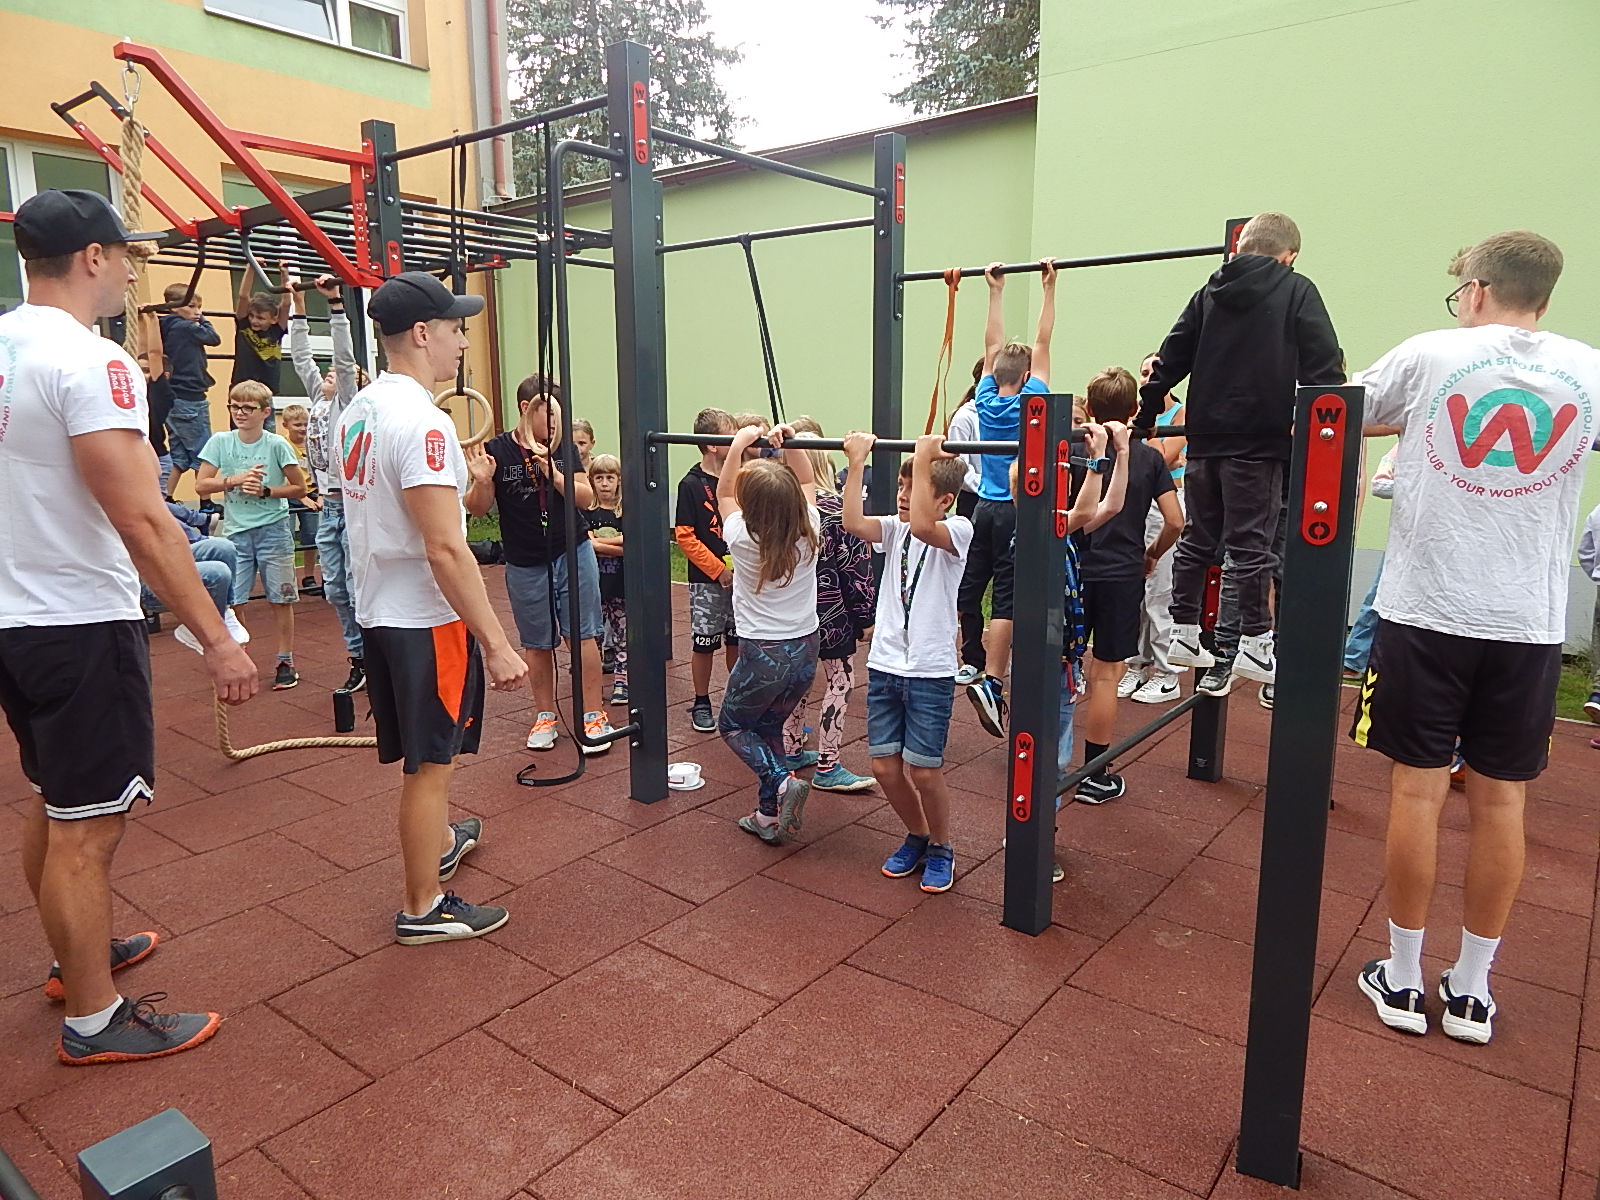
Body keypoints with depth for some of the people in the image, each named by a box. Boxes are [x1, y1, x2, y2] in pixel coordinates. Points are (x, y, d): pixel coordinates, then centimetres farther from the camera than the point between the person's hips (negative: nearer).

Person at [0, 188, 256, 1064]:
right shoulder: (88, 361, -19)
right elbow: (140, 518, -26)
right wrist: (216, 639, -23)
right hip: (79, 626, -9)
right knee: (87, 827, 1)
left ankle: (77, 955, 40)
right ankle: (93, 1021, 14)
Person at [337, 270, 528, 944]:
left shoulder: (356, 413, 10)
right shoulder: (421, 422, -22)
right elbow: (445, 549, -27)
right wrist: (497, 644, -25)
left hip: (377, 610, 10)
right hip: (425, 618, -10)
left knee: (428, 754, 26)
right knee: (430, 764, 3)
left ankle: (441, 841, 48)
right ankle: (423, 910, 16)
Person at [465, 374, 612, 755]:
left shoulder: (562, 448, -1)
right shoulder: (496, 451, -7)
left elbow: (586, 498, -3)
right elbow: (478, 509, -2)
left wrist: (554, 474, -18)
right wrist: (482, 481, -22)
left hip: (573, 554, 1)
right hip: (525, 564, 0)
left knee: (581, 635, 1)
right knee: (536, 643, 10)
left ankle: (593, 716, 9)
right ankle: (544, 716, 25)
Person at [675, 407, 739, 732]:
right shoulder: (691, 484, -10)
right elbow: (685, 536, -11)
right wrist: (719, 570, -14)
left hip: (739, 576, 4)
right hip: (707, 580, -4)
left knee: (737, 640, 13)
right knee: (704, 642, 5)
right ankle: (701, 703, 21)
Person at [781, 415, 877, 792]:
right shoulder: (837, 510, -16)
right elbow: (856, 566, -12)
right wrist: (865, 616, -4)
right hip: (832, 614, -6)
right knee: (840, 682, 5)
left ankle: (792, 750, 31)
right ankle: (827, 767, 8)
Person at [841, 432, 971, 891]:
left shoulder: (957, 530, -9)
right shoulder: (895, 527, 6)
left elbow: (922, 525, -32)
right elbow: (853, 523, -14)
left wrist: (924, 459, -29)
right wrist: (857, 462, -15)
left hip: (930, 672, -5)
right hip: (885, 665, 5)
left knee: (924, 771, 0)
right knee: (885, 766, 9)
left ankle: (941, 848, 25)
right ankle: (917, 836, 33)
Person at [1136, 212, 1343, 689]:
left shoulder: (1210, 293, 14)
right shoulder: (1297, 291, 2)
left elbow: (1170, 360, 13)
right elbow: (1323, 364, -6)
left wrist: (1143, 417, 17)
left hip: (1205, 437, 5)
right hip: (1258, 439, -4)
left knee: (1197, 538, 11)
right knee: (1252, 543, -1)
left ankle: (1184, 636, 17)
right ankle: (1255, 644, 3)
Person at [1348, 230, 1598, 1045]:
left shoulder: (1431, 355, -4)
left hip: (1427, 612, -2)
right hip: (1529, 626, 3)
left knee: (1417, 789, 5)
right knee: (1500, 801, 9)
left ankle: (1402, 979, 16)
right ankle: (1471, 990, 21)